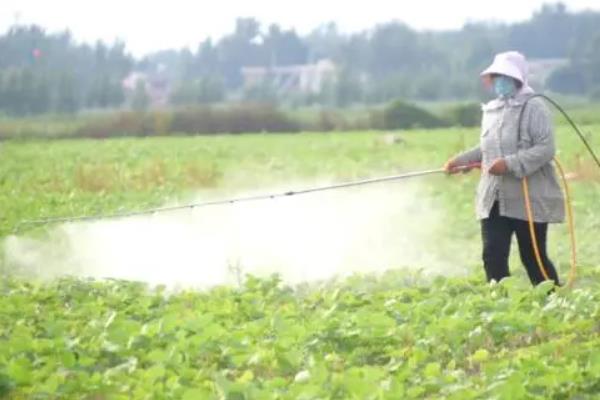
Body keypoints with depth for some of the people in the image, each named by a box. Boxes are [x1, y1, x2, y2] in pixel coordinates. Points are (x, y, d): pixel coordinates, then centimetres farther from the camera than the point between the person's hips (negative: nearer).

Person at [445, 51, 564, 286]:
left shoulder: (533, 108, -9)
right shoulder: (491, 110, 12)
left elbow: (545, 149, -17)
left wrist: (510, 164, -24)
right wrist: (462, 161, 12)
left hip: (529, 199, -6)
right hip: (494, 199, 6)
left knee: (534, 258, 1)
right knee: (493, 256, -3)